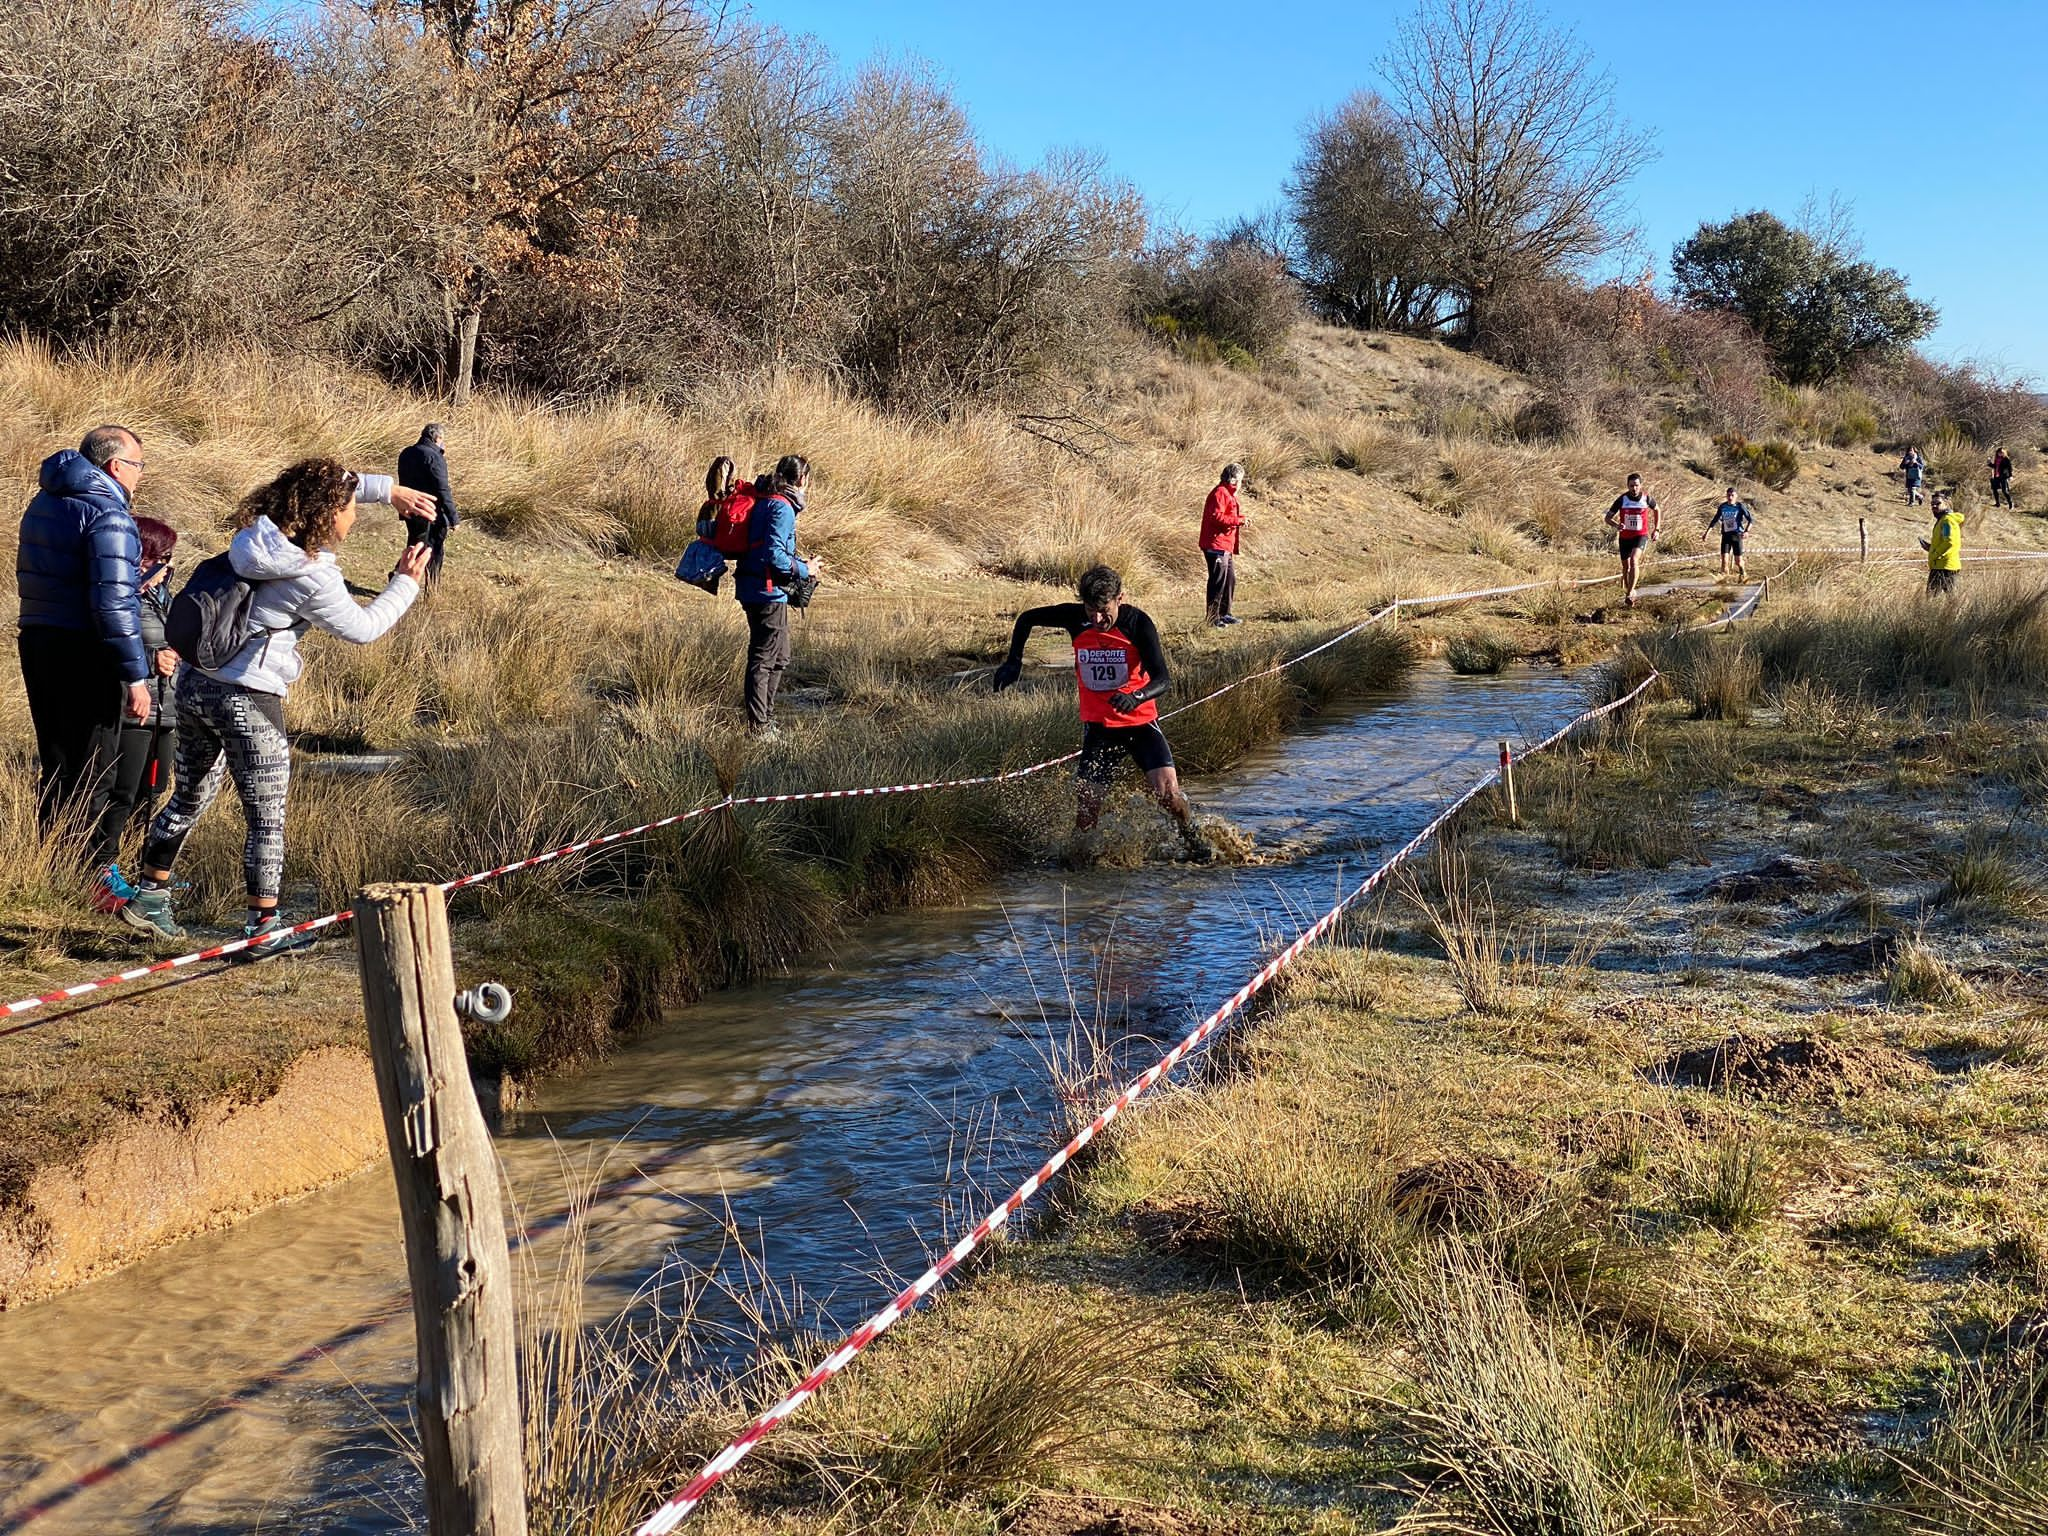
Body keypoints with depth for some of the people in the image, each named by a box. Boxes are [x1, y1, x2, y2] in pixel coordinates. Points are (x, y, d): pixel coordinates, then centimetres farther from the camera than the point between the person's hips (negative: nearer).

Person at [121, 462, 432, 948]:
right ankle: (263, 926, 10)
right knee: (267, 819, 5)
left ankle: (147, 897, 34)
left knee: (189, 798, 24)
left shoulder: (258, 532, 3)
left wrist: (390, 488, 15)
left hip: (194, 684, 8)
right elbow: (363, 628, -2)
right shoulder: (314, 579, -18)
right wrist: (406, 583, 9)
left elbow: (331, 486, 18)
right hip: (247, 699, -8)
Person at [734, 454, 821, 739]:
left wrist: (801, 565, 17)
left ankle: (765, 718, 27)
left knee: (779, 659, 19)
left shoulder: (766, 501, 13)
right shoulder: (782, 508, -17)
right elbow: (773, 554, -25)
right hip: (768, 592, -10)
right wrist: (804, 570, -12)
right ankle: (758, 726, 1)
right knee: (763, 659, -4)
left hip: (754, 589, 10)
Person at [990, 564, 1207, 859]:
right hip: (1097, 725, 2)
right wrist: (1014, 661, -2)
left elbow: (1161, 678, -24)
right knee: (1087, 807, -3)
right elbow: (1027, 619, 9)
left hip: (1140, 721, -2)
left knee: (1168, 791, -16)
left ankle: (1194, 840, 12)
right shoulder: (1075, 617, -9)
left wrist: (1136, 697, -44)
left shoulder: (1138, 622, -17)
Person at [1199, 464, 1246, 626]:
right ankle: (1213, 618, -5)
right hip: (1217, 546, -11)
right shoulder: (1220, 493, -13)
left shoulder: (1228, 494, 21)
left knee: (1230, 580, 17)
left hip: (1226, 547, 11)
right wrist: (1238, 520, -18)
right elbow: (1216, 517, -23)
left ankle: (1224, 614, 26)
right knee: (1218, 581, -9)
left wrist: (1240, 518, 9)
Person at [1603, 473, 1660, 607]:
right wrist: (1617, 525, -30)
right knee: (1626, 567, 11)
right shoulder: (1622, 499, -12)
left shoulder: (1647, 499, -10)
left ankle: (1629, 594, -28)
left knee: (1634, 560, -26)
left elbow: (1657, 511, 13)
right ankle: (1628, 590, 36)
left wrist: (1656, 530, 9)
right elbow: (1608, 518, -8)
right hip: (1625, 537, 2)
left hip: (1641, 535, -2)